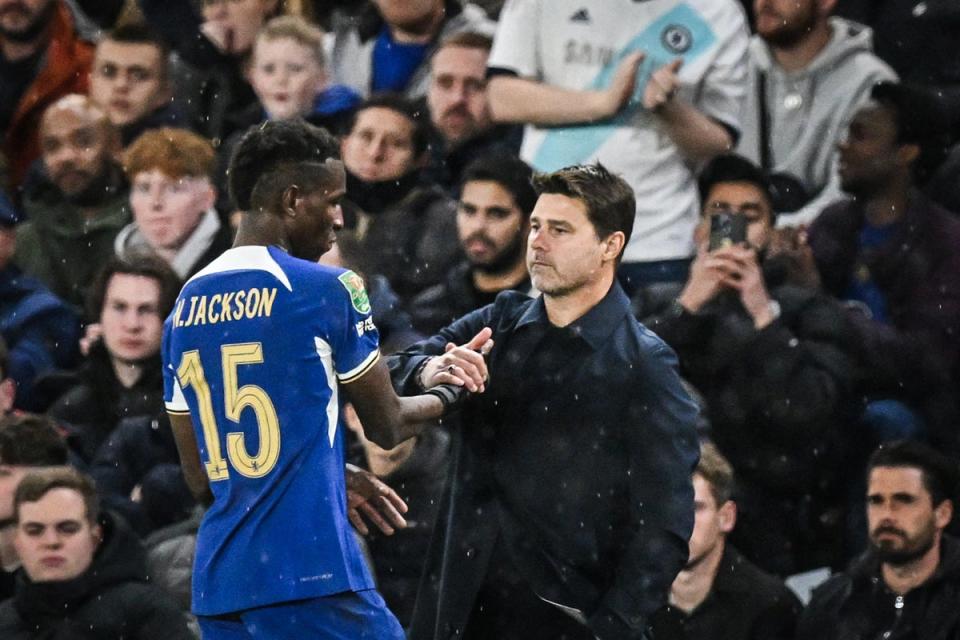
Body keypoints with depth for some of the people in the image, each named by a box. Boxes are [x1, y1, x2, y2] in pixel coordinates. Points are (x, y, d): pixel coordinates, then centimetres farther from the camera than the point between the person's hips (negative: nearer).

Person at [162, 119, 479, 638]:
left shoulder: (185, 307, 12)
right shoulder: (326, 290, -6)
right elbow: (387, 427, 5)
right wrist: (449, 393, 26)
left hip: (218, 581, 7)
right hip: (311, 576, -6)